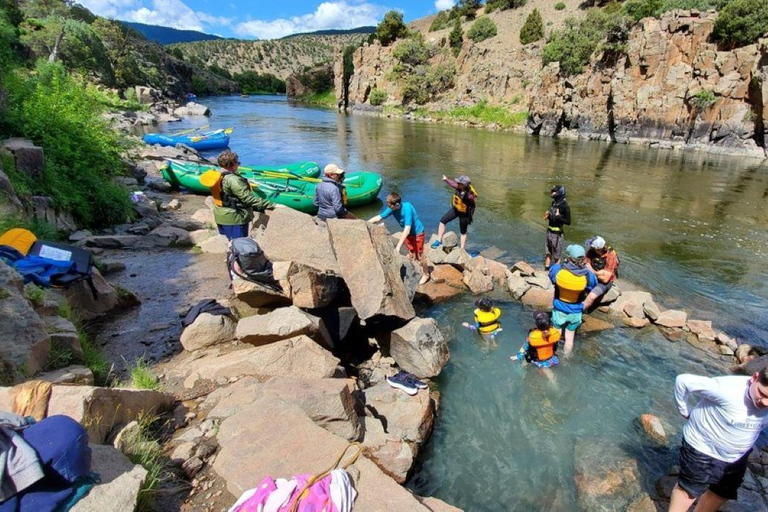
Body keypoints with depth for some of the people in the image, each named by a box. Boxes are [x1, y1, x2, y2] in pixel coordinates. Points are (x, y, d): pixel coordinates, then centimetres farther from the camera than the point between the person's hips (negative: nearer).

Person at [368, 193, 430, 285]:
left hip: (417, 233, -6)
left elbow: (407, 230, -40)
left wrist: (398, 246, -43)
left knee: (419, 256, 7)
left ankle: (426, 274, 28)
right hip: (408, 234, 6)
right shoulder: (392, 208, -17)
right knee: (411, 255, 17)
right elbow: (379, 217, -6)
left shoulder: (407, 208, -37)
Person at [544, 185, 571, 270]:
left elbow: (568, 222, -15)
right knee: (548, 254, 14)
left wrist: (558, 216, -24)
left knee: (556, 256, 5)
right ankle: (546, 270, 22)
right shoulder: (554, 203, 7)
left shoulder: (565, 206, -15)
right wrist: (548, 216, 0)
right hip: (549, 231, 7)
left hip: (557, 233, -7)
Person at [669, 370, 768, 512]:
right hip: (702, 450, -6)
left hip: (736, 458, 6)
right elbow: (683, 381, -29)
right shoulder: (726, 390, -38)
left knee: (722, 494, 24)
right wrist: (685, 411, -16)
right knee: (689, 490, 11)